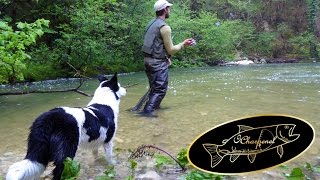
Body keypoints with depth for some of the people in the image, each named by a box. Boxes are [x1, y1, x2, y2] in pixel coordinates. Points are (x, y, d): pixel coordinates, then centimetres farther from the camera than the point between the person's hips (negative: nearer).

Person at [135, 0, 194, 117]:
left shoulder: (152, 23, 12)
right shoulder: (164, 27, -15)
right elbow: (171, 50, -11)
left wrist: (166, 56, 17)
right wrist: (183, 44, 2)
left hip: (148, 60, 9)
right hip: (158, 62, -9)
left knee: (155, 87, 22)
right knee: (160, 89, -2)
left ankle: (154, 105, 31)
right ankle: (147, 111, -8)